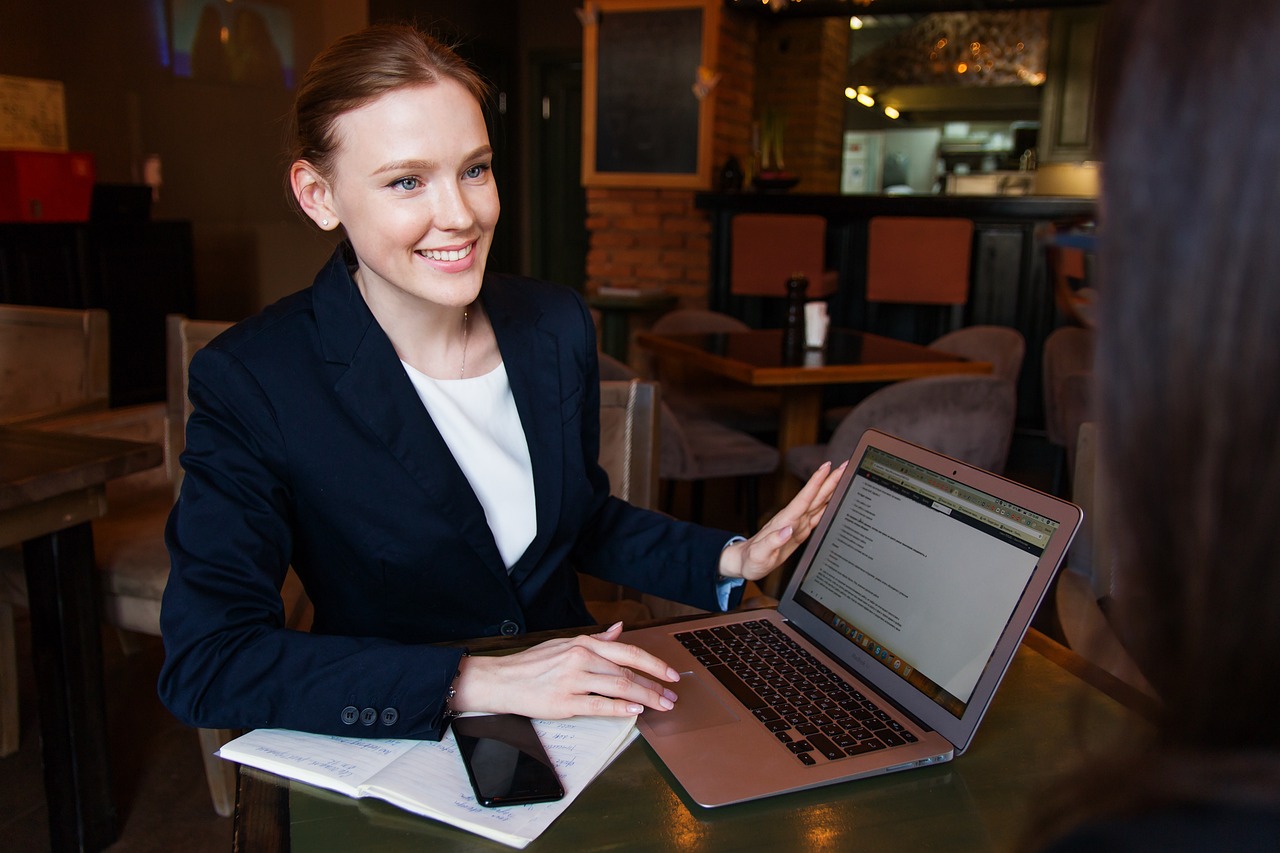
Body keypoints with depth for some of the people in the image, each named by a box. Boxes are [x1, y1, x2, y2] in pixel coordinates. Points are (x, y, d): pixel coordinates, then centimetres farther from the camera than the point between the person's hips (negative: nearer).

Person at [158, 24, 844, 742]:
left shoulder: (558, 325, 1)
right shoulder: (251, 381, -14)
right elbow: (205, 661, -19)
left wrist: (733, 560, -1)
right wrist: (477, 682, -26)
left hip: (580, 711, 4)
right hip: (399, 755, -3)